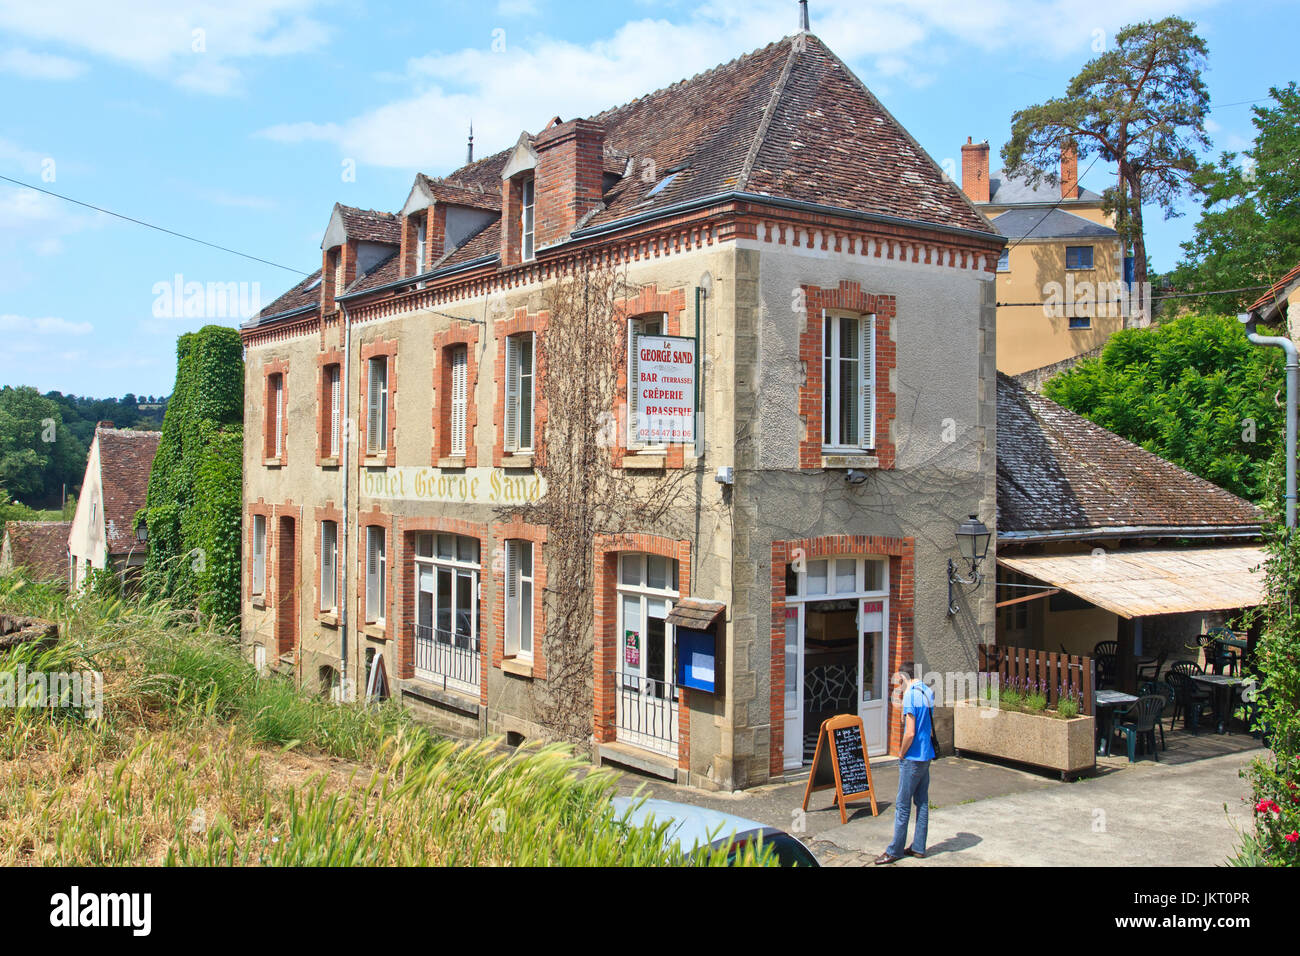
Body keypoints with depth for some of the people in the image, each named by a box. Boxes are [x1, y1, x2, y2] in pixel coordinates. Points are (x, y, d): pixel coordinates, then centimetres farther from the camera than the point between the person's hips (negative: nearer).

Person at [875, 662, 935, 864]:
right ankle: (918, 848, 19)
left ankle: (895, 850, 6)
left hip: (913, 758, -8)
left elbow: (910, 732, -21)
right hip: (927, 756, 8)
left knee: (902, 805, 0)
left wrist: (901, 754, -8)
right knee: (922, 803, 12)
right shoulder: (929, 692, 7)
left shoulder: (910, 695, -18)